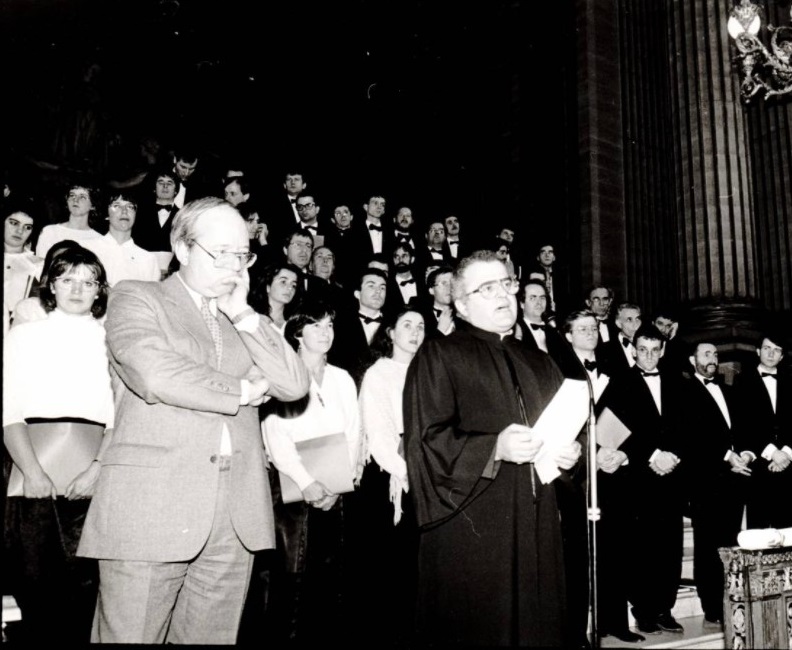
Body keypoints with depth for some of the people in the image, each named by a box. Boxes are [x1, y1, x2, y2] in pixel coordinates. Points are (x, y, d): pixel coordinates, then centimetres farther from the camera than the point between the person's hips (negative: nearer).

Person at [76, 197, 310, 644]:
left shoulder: (247, 321, 20)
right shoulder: (137, 298, 4)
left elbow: (295, 385, 7)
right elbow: (156, 375, -14)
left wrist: (242, 313, 3)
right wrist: (243, 390, -2)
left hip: (238, 516, 5)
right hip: (152, 508, -4)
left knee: (212, 636, 9)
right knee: (131, 636, 0)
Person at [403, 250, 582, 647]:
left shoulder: (539, 364, 18)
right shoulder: (439, 356, -2)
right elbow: (427, 441, -11)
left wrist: (569, 452, -1)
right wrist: (494, 448, -22)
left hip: (536, 529, 6)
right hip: (470, 531, -5)